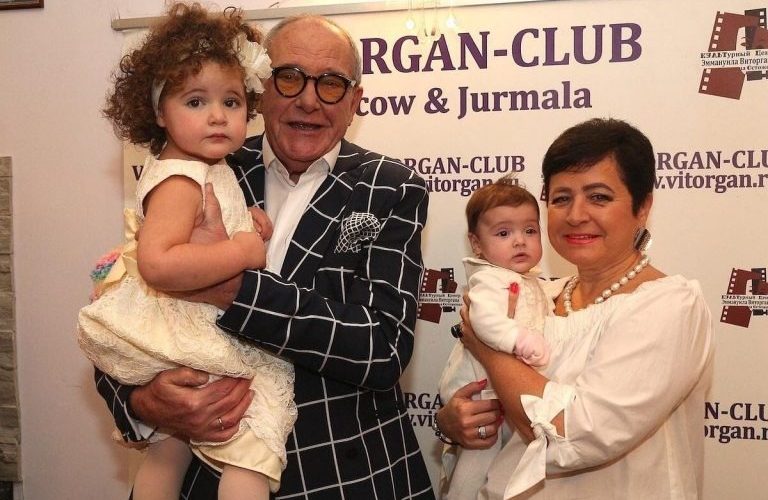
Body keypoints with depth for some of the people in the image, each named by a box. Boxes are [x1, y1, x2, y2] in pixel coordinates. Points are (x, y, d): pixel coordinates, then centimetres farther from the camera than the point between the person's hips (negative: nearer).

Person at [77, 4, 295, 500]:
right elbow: (158, 264, -36)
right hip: (190, 340, -10)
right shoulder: (179, 181, -21)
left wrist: (249, 225, 4)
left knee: (167, 450, 21)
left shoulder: (211, 170, 10)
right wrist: (244, 251, -28)